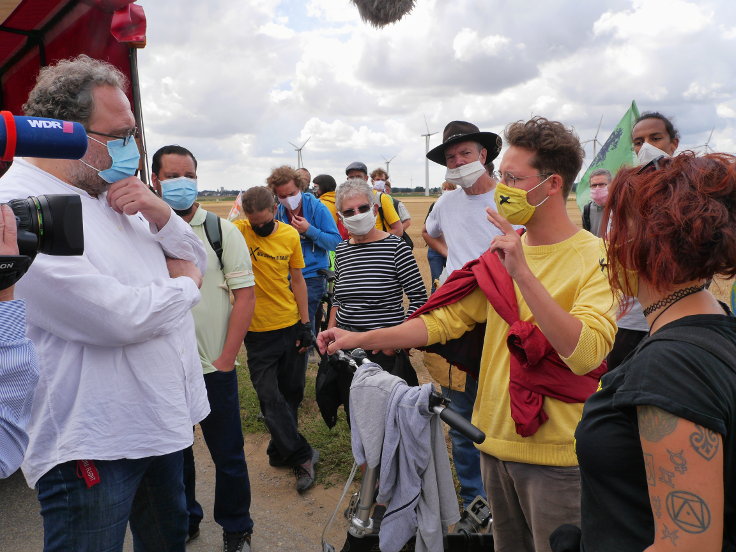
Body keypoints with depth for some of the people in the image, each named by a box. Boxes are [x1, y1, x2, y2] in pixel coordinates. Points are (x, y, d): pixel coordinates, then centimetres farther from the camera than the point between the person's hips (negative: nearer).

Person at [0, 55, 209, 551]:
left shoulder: (109, 194, 8)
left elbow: (197, 259, 11)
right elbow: (118, 318, -29)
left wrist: (159, 213, -9)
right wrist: (186, 286, -10)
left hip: (163, 418, 8)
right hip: (93, 445, -8)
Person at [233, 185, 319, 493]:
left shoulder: (290, 235, -1)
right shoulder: (237, 232, -9)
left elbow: (297, 280, 6)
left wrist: (305, 324, 4)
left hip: (290, 326, 3)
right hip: (258, 331, -3)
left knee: (291, 394, 14)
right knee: (271, 399, 0)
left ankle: (280, 452, 34)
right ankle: (302, 456, 16)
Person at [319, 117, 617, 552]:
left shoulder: (594, 257, -13)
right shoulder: (503, 255, 6)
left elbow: (586, 352, -28)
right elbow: (443, 320, 1)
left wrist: (523, 273, -32)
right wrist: (358, 339, -7)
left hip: (557, 454, -5)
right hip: (497, 438, 6)